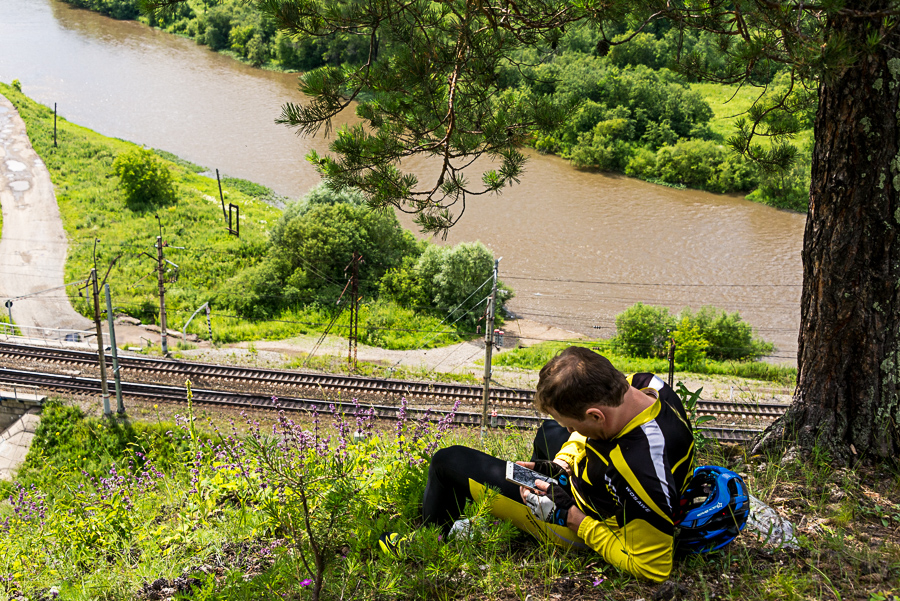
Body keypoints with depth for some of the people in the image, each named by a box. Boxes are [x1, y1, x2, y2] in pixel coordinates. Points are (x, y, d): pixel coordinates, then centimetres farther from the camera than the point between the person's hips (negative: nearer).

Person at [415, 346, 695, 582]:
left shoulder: (645, 474, -45)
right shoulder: (639, 384, -21)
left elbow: (653, 569, -31)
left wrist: (570, 516, -28)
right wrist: (560, 465, -9)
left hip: (582, 526, -8)